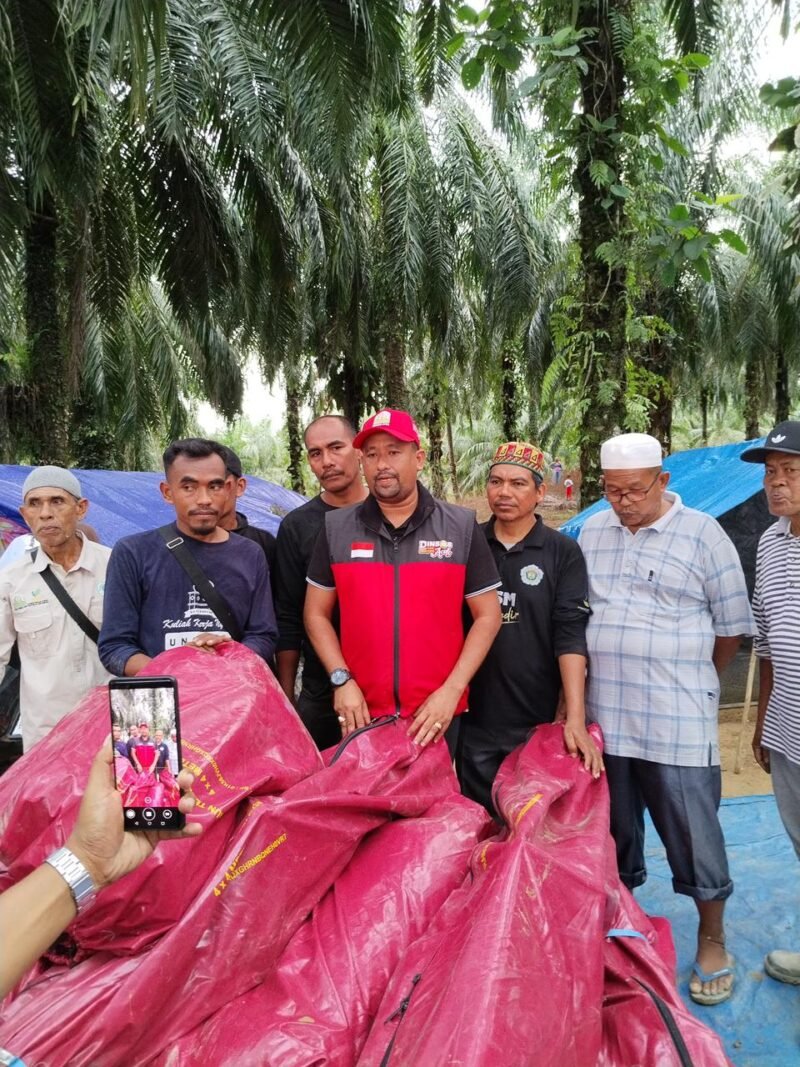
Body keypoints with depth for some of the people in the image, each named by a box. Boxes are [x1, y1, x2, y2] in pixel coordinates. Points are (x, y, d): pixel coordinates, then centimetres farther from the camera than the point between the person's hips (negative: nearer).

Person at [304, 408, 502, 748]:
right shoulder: (336, 528, 1)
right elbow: (316, 613, 6)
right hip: (361, 715, 1)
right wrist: (341, 680, -6)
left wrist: (452, 689, -9)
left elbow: (487, 615, -1)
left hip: (438, 714, 0)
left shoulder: (461, 526, -3)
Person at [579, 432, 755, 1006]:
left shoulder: (702, 534, -5)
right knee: (614, 829, 17)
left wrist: (690, 682, 9)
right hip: (603, 718, 4)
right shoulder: (592, 533, 8)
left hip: (678, 725, -4)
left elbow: (732, 627, 1)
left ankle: (712, 942, 27)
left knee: (694, 832, 6)